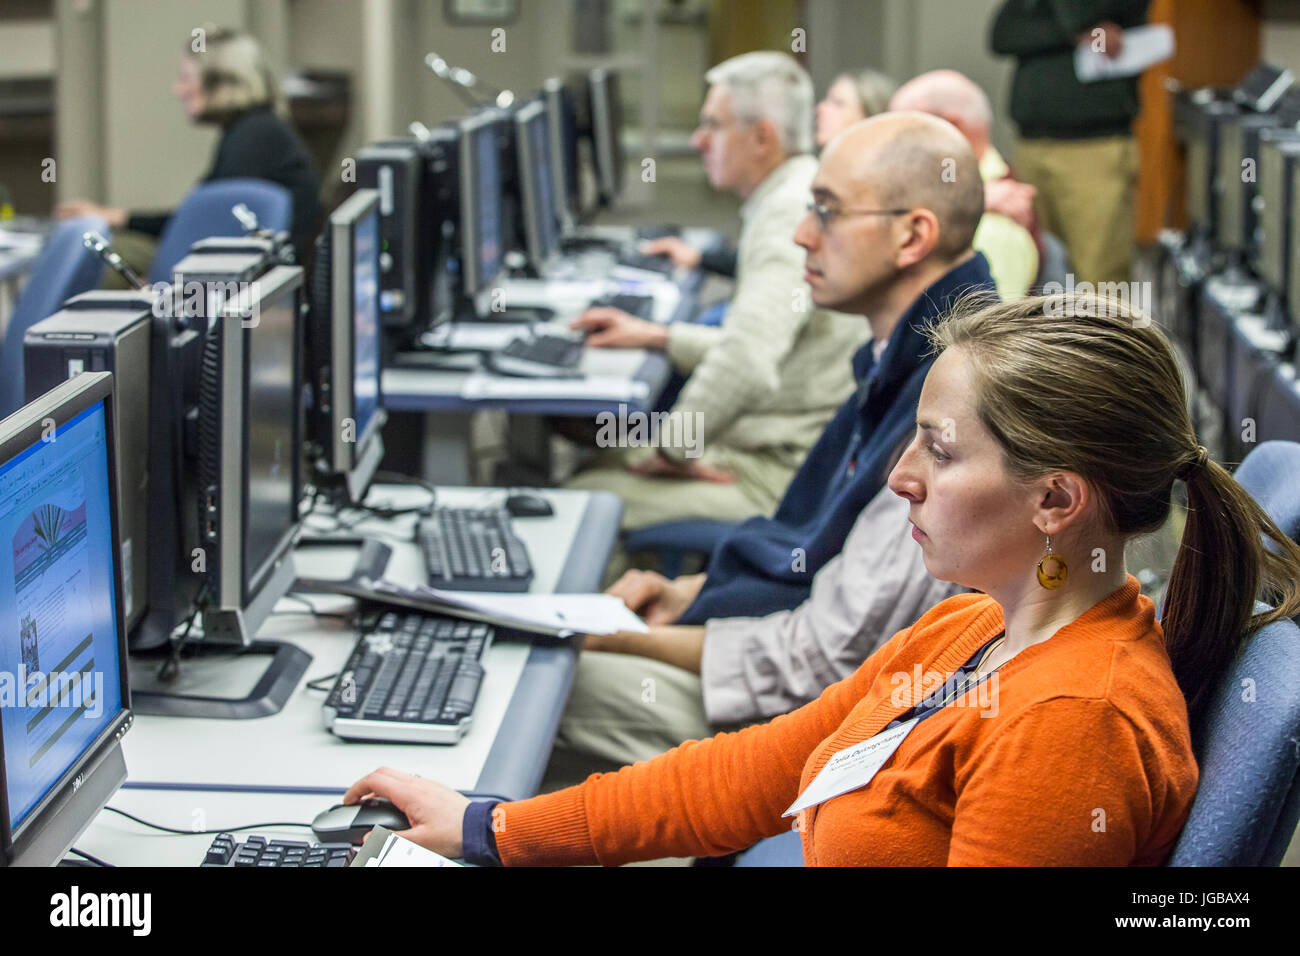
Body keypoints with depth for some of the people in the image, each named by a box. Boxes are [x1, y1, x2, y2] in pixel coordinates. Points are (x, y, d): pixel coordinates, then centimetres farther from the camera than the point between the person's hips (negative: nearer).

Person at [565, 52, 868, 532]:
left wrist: (676, 445, -19)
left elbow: (746, 365, -33)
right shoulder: (792, 201, 16)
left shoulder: (791, 214, -20)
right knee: (593, 461, 16)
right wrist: (659, 336, 21)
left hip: (776, 475, -11)